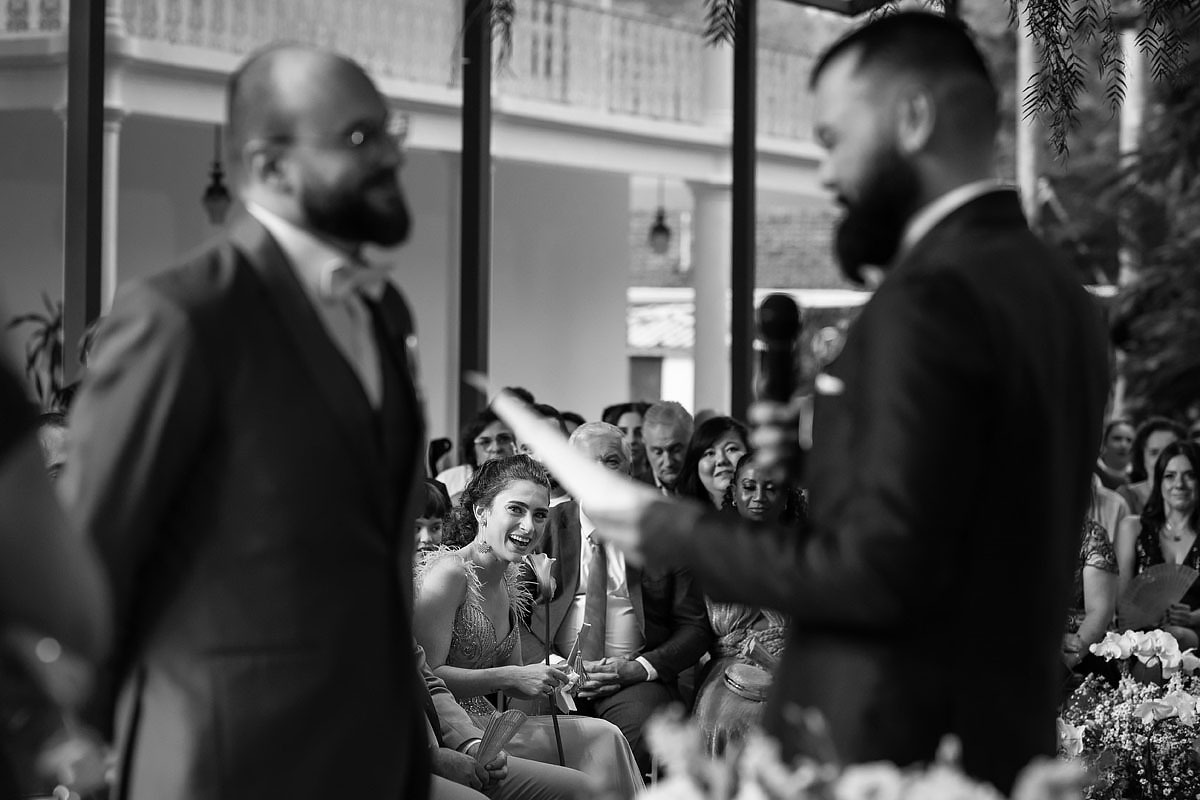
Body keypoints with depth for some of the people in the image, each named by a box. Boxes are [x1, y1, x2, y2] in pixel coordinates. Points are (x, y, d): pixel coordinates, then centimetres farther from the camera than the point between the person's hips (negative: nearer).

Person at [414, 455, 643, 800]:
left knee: (603, 739, -13)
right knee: (600, 740, -16)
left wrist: (548, 678, -3)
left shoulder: (510, 577, 13)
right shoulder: (449, 572, -14)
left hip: (484, 725, 8)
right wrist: (508, 677, -20)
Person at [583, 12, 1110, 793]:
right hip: (1008, 727, 9)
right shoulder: (1059, 291, 9)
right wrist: (832, 450, 9)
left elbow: (880, 573, -22)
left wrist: (678, 534, -11)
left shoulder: (931, 298, -18)